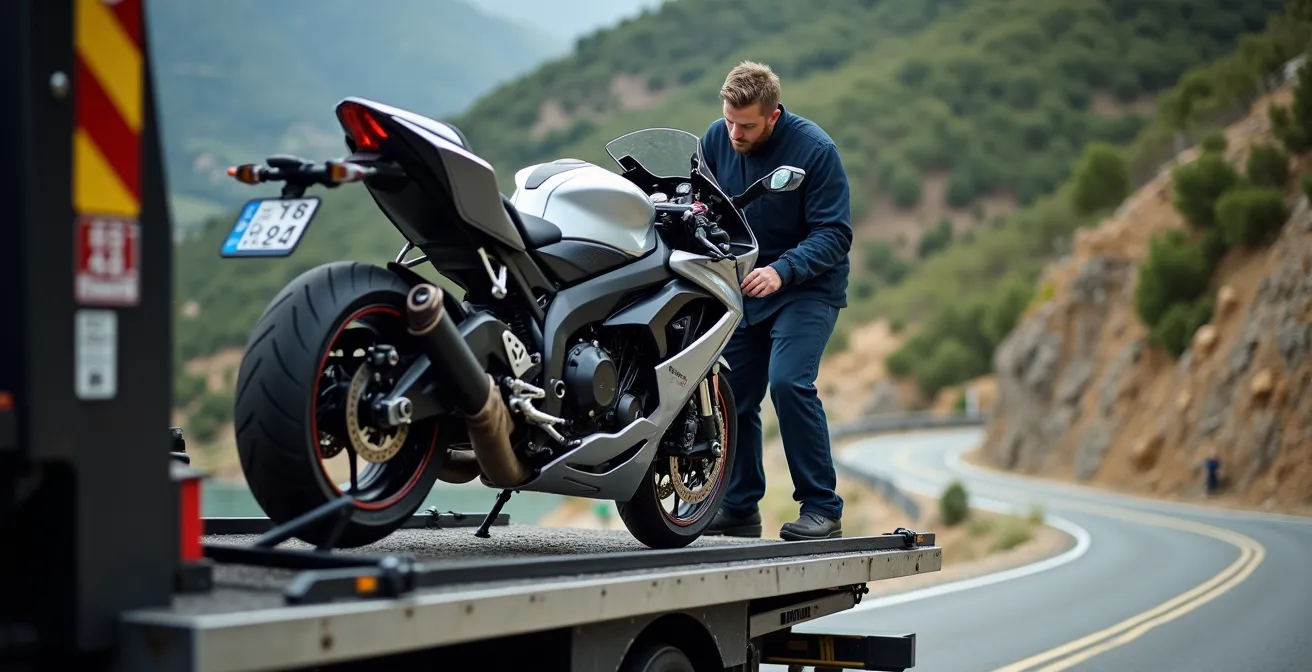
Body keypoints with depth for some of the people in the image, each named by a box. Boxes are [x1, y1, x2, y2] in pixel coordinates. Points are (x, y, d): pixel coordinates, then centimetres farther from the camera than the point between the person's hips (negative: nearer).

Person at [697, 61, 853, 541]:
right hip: (742, 286, 6)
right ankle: (739, 508, 21)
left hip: (807, 288, -5)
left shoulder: (814, 149, -18)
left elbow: (834, 233, -20)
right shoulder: (717, 138, -4)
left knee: (789, 382, -23)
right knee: (735, 396, 6)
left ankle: (822, 508, -13)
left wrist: (781, 271, -35)